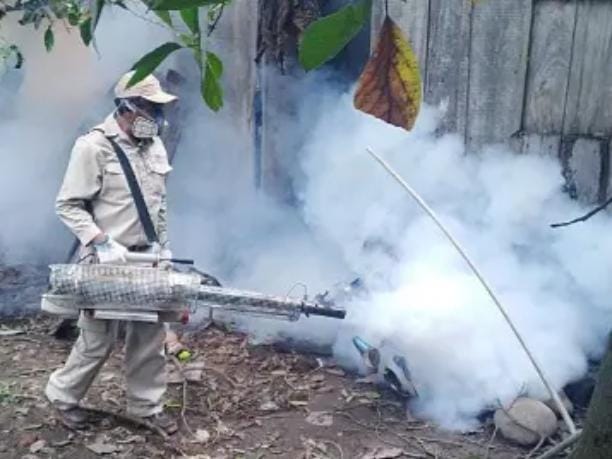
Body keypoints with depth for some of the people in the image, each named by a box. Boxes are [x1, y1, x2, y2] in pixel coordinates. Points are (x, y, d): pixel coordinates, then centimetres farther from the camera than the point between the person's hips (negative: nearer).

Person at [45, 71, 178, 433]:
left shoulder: (155, 145, 8)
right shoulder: (94, 146, -14)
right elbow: (68, 206, -13)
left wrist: (164, 243, 12)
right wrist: (102, 243, -22)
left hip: (147, 258, 7)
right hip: (108, 261, -6)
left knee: (151, 335, 10)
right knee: (99, 339, 4)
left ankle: (147, 405, 25)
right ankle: (63, 395, 28)